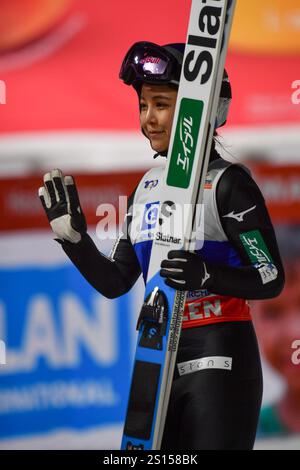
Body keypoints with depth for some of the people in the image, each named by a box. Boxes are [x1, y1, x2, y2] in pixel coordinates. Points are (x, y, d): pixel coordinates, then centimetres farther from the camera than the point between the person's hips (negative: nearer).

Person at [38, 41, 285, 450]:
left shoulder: (227, 182, -9)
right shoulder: (147, 187, 12)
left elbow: (272, 278, -12)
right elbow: (114, 282, 14)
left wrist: (208, 276, -28)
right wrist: (72, 234, 2)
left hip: (219, 358, -7)